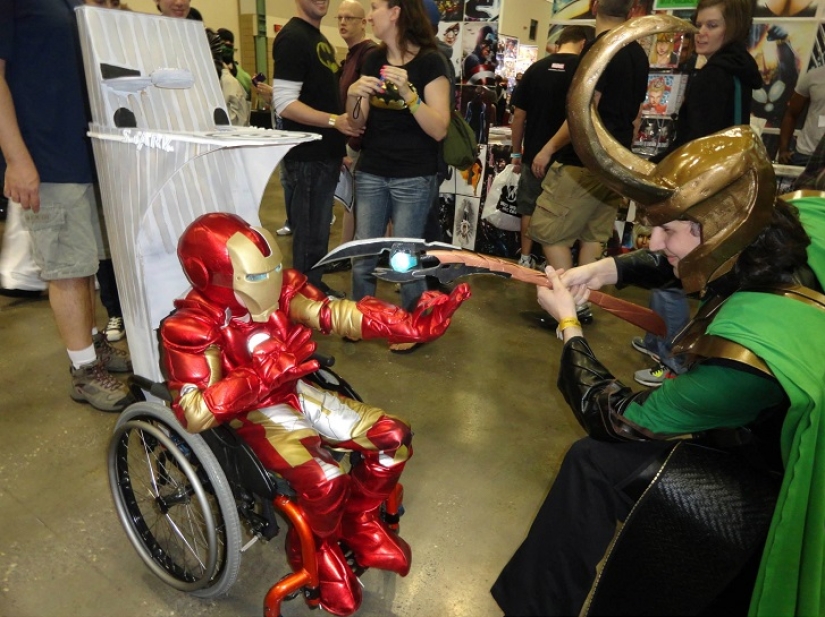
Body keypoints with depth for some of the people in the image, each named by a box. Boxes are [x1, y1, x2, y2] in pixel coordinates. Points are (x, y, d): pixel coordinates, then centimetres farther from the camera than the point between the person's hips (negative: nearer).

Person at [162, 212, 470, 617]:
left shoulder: (276, 289, -7)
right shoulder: (193, 328, -20)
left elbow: (334, 315, -14)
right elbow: (195, 413, -24)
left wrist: (410, 325, -26)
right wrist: (264, 377, -35)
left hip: (297, 393, 6)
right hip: (257, 416, -5)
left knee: (393, 437, -5)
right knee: (326, 481, -29)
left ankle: (357, 522, 20)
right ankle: (315, 548, 9)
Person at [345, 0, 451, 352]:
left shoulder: (429, 62, -7)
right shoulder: (373, 60, 10)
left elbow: (439, 130, -14)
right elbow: (357, 124, 9)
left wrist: (408, 92, -25)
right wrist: (354, 95, -11)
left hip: (414, 178, -5)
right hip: (371, 173, 5)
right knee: (362, 255, 7)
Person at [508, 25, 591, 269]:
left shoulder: (536, 68, 2)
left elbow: (518, 115, 2)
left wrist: (516, 152, 11)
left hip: (534, 154, 2)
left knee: (529, 209, 14)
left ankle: (526, 258, 19)